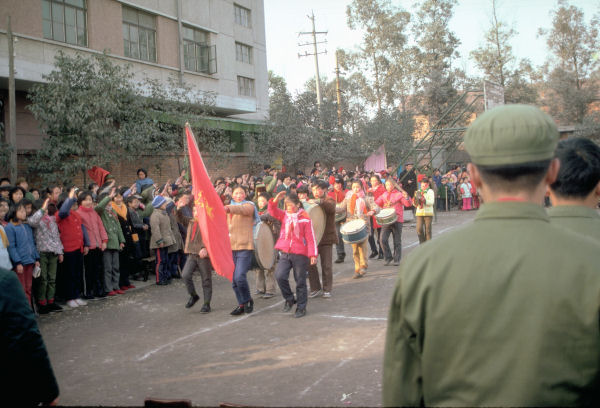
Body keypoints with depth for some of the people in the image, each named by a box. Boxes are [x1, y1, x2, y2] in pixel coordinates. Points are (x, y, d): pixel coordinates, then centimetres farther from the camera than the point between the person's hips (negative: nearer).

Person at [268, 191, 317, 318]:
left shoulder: (305, 219, -6)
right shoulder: (284, 215, 10)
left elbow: (311, 238, -8)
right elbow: (273, 211, -1)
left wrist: (313, 254, -13)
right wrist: (275, 200, -17)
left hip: (300, 254, -4)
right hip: (285, 253, 4)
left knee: (300, 282, 5)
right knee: (279, 276, -13)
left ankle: (301, 307, 20)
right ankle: (289, 299, 10)